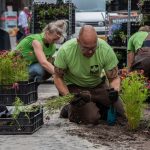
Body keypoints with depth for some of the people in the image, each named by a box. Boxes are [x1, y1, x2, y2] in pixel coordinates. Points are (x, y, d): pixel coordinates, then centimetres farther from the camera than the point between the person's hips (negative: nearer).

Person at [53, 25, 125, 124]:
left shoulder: (106, 49, -24)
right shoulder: (65, 51, -27)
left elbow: (114, 78, -13)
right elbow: (58, 77, -13)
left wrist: (114, 91, -35)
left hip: (97, 85, 3)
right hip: (74, 87, -3)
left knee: (120, 112, -9)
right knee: (92, 118, -24)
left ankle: (95, 106, 16)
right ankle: (70, 109, 6)